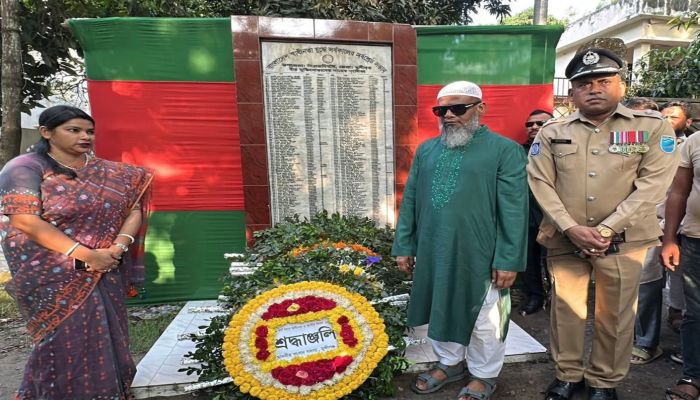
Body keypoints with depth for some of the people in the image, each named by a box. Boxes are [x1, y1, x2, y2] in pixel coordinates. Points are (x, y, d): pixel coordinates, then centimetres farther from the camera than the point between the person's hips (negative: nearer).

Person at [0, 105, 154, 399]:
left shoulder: (109, 173, 7)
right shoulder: (25, 168, -6)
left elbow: (134, 209, 2)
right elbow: (25, 221, -16)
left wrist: (118, 246, -16)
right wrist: (86, 254, -21)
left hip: (108, 274, 4)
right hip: (56, 279, -4)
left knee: (106, 341, 12)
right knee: (67, 345, 4)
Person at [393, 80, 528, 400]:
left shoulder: (505, 150, -5)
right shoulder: (426, 150, 9)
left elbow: (514, 211, -9)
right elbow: (410, 201, 10)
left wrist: (508, 260, -12)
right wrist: (404, 246, 8)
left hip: (479, 257, -4)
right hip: (432, 255, 5)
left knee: (483, 321, 12)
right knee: (441, 311, 19)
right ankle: (449, 363, 42)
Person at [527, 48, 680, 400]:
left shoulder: (652, 127, 0)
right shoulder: (551, 132, 3)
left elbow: (652, 185, -7)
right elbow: (541, 184, -3)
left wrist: (605, 230, -16)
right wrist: (572, 229, -14)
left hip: (624, 240, -1)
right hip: (565, 239, 1)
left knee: (615, 315, 11)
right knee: (565, 310, 11)